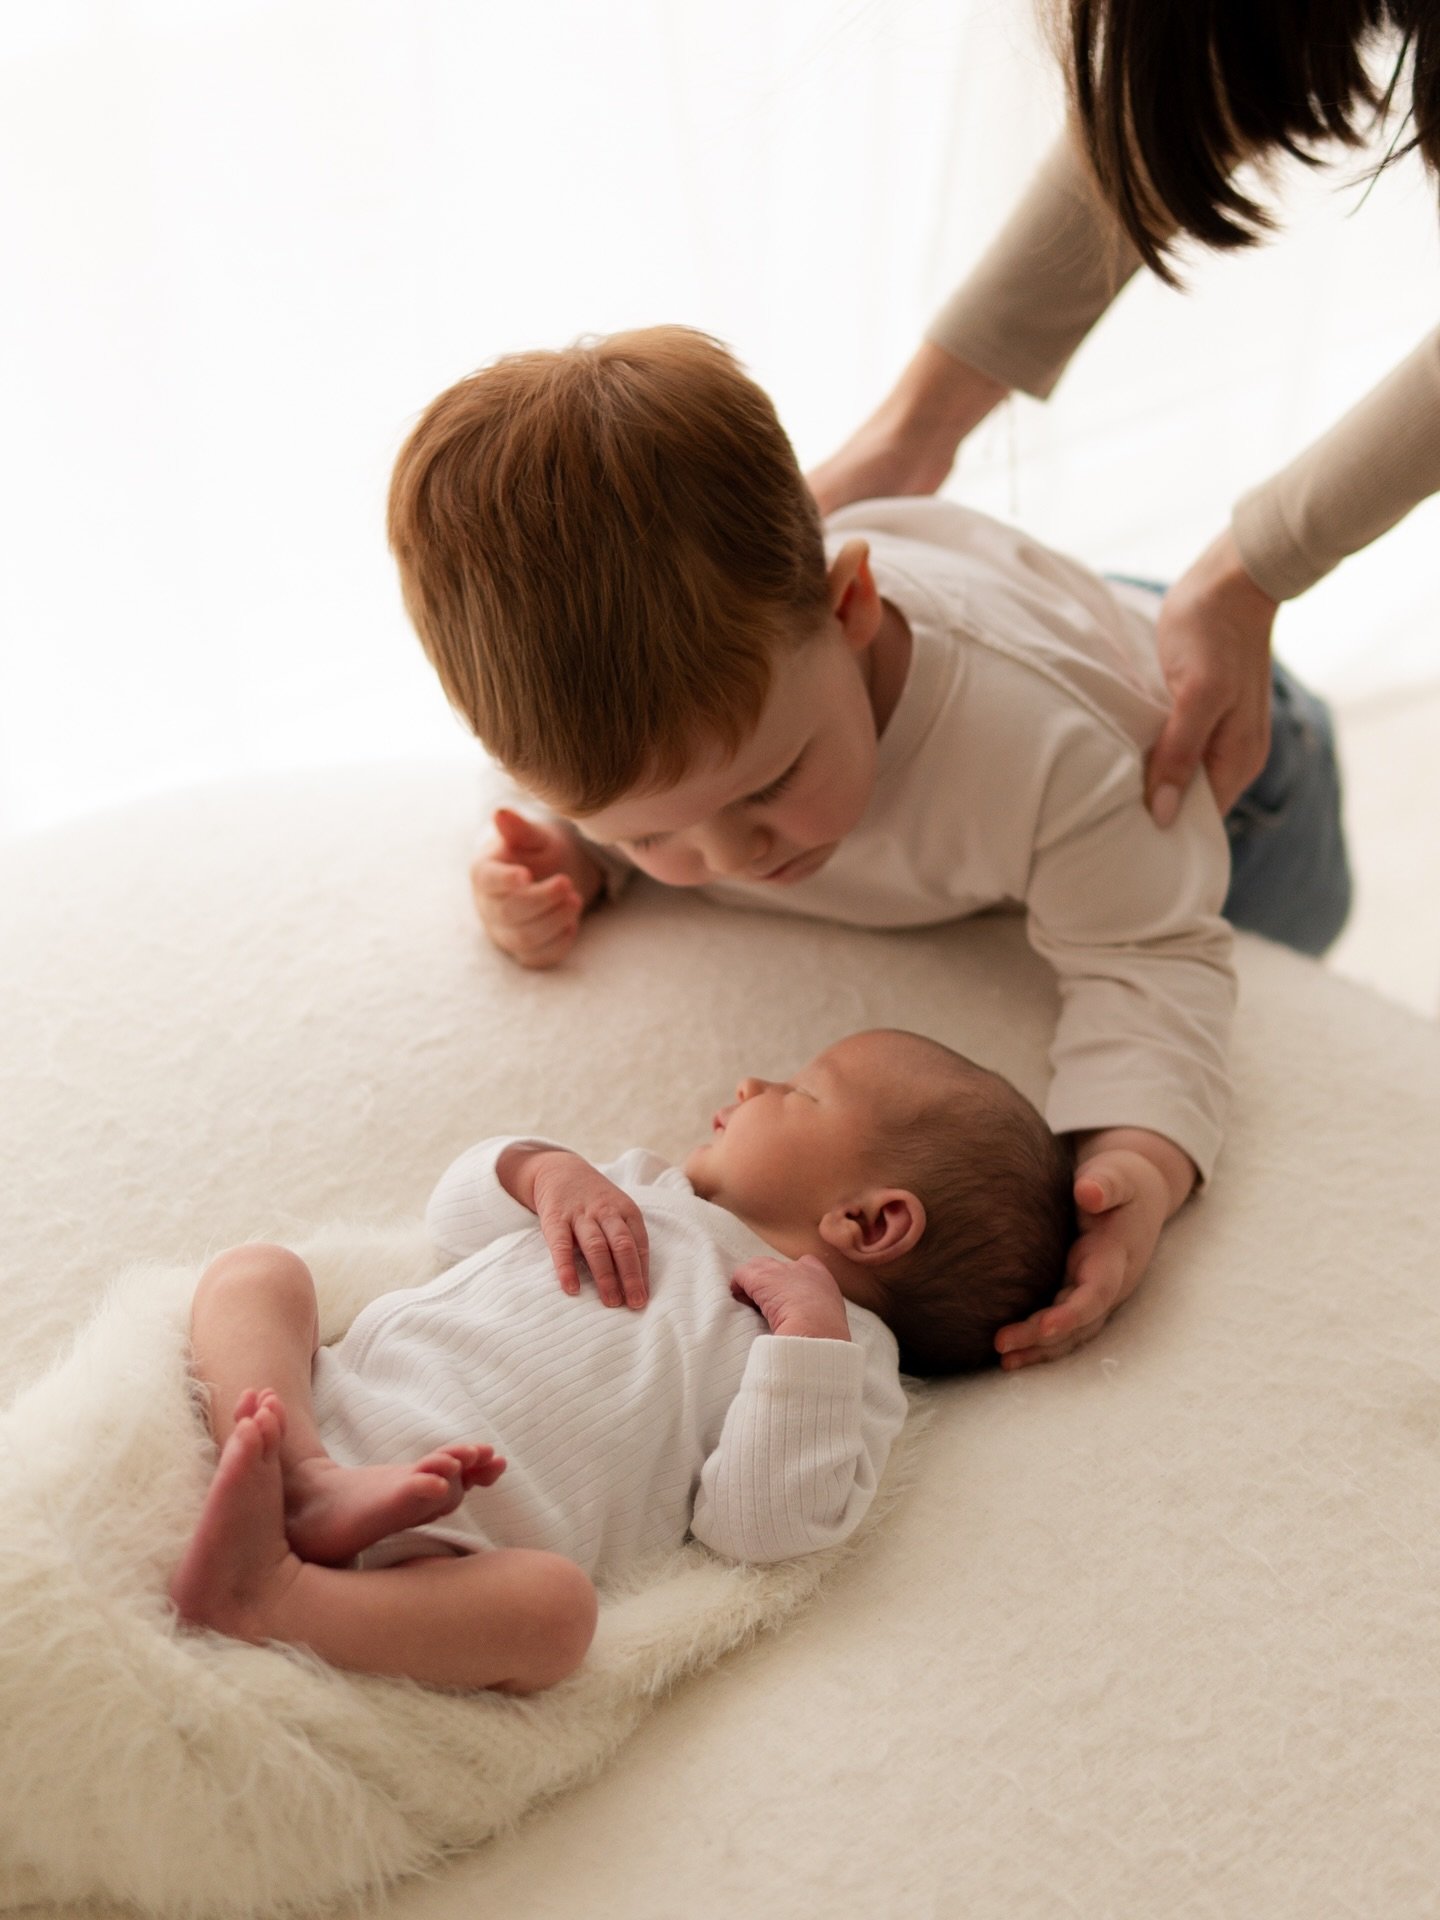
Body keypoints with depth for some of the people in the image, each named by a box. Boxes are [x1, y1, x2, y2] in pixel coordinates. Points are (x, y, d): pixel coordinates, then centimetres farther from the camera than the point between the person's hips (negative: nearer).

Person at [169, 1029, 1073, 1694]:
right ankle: (301, 1477, -30)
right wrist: (545, 1169, 7)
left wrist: (811, 1327, -14)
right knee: (258, 1269, -9)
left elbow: (758, 1521, -9)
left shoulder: (844, 1355, 7)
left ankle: (267, 1595, -40)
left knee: (555, 1606, -36)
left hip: (454, 1547, -6)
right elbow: (461, 1209, 28)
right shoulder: (643, 1190, 26)